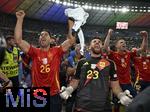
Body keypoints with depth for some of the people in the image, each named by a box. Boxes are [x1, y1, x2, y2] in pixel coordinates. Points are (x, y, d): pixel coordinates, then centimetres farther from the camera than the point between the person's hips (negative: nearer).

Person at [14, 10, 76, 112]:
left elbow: (72, 40, -8)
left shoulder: (57, 51, -1)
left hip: (54, 96, 0)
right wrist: (20, 19, -13)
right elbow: (18, 40, -11)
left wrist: (71, 23, -10)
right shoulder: (34, 52, -1)